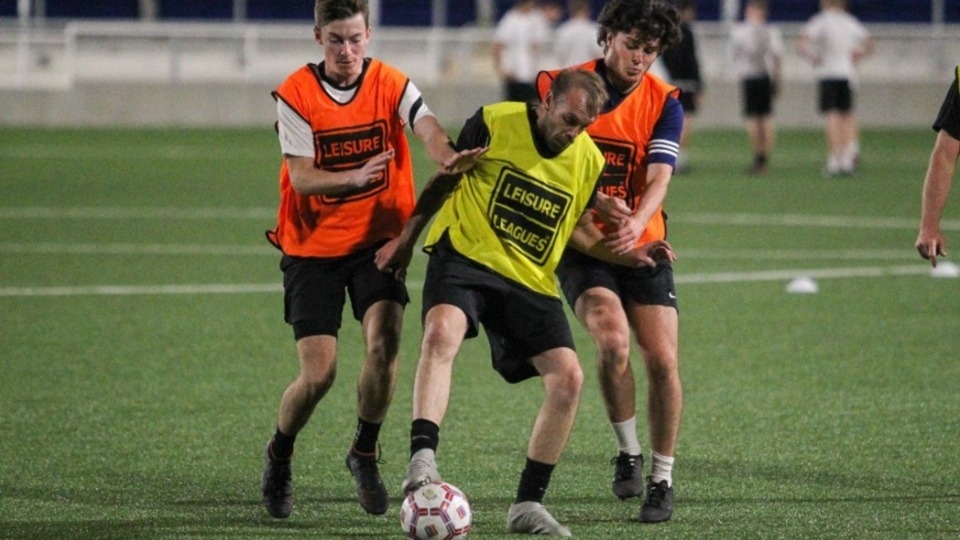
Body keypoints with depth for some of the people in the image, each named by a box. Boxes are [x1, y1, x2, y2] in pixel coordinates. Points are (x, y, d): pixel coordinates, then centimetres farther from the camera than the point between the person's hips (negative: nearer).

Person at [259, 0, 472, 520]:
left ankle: (364, 455, 3)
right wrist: (354, 178, -35)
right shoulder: (295, 93, -9)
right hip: (312, 245, -1)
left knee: (383, 341, -21)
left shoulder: (391, 84, -6)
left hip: (376, 239, 1)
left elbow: (427, 130, -24)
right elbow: (300, 177, -16)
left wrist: (451, 158, -48)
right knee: (319, 372, -8)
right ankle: (278, 457, 22)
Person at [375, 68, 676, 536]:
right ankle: (422, 460, -41)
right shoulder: (494, 123, -8)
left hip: (531, 281, 4)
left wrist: (628, 255, 3)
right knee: (442, 331, -34)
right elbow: (445, 179, 7)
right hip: (464, 255, -4)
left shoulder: (589, 161, 3)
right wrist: (407, 239, 8)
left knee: (568, 377, -8)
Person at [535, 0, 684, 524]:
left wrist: (636, 222, -33)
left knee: (663, 360, -7)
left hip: (642, 246, 2)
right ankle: (627, 452, -3)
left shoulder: (664, 102, -1)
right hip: (581, 245, -2)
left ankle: (662, 479, 9)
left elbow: (659, 177, -13)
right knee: (613, 340, -25)